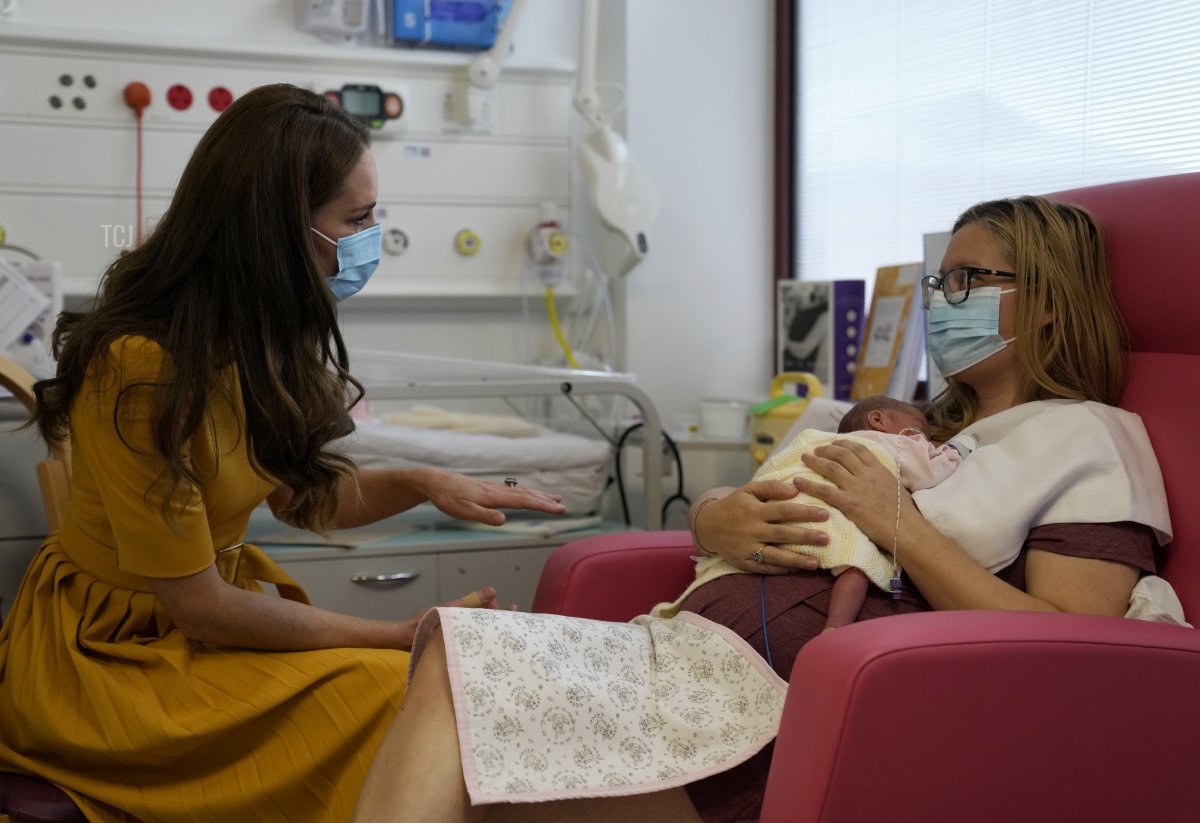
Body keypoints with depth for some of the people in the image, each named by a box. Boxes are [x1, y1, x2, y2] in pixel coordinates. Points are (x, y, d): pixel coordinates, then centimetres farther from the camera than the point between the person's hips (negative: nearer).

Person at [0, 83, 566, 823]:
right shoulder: (143, 369, -26)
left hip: (208, 613, 8)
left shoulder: (261, 338, 0)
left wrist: (422, 483, -7)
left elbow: (299, 495, 12)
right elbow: (199, 608, -21)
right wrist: (399, 637, -14)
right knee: (406, 698, -24)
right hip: (111, 653, -7)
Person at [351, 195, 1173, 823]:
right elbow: (712, 509, 24)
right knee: (452, 663, -19)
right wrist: (718, 522, -1)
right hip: (697, 648, 8)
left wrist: (901, 526, -9)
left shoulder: (1090, 438, 8)